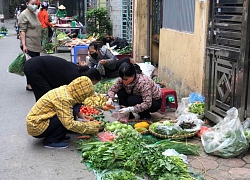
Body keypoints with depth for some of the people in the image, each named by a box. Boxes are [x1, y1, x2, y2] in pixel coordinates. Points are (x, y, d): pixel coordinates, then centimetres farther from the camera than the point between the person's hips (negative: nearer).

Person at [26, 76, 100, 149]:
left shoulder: (65, 89, -3)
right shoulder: (63, 99, -28)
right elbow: (69, 124, -32)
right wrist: (91, 126, -22)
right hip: (36, 127, -9)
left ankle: (58, 135, 7)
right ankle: (50, 141, -8)